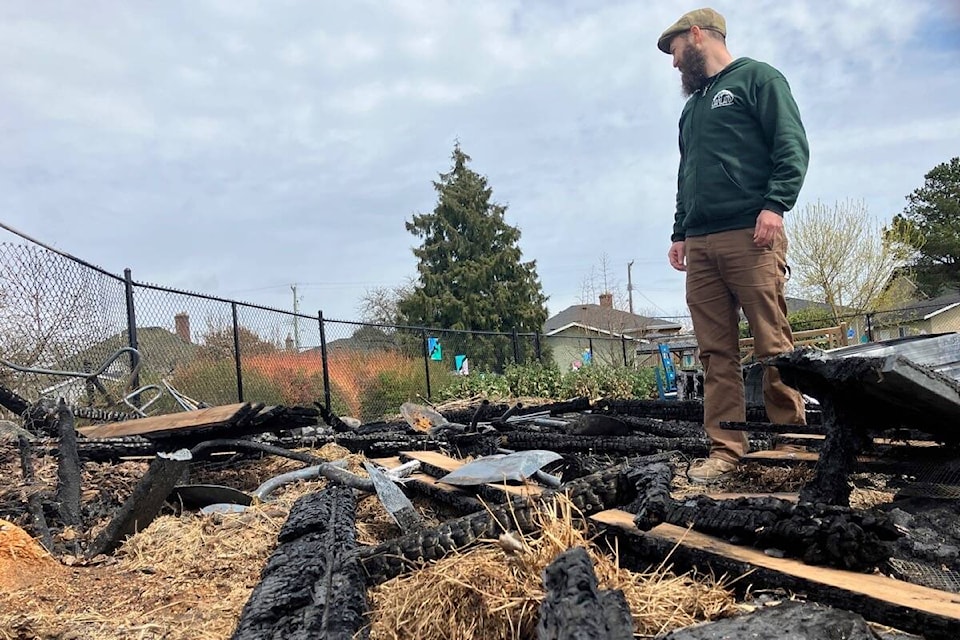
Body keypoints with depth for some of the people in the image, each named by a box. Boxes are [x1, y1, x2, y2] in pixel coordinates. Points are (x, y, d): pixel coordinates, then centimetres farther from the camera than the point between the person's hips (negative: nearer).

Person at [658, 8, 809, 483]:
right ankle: (725, 451, 2)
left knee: (773, 346, -7)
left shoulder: (757, 78, 8)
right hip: (700, 245, 7)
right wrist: (679, 234, 18)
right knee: (716, 354, 1)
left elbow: (792, 145, -3)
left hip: (750, 235, -6)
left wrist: (775, 204, -16)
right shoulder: (691, 108, 28)